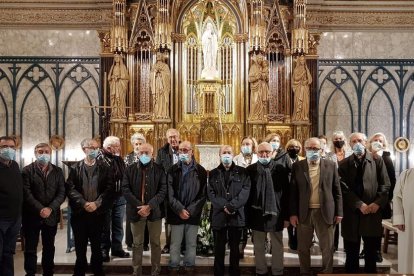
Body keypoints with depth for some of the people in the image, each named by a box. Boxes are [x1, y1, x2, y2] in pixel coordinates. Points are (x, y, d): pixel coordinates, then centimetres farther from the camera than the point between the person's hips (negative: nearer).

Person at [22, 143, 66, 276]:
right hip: (32, 216, -2)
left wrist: (50, 208, -13)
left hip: (51, 216, 3)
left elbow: (62, 193, 1)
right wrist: (40, 209, -18)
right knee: (30, 249, 4)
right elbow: (26, 193, -9)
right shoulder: (27, 170, -1)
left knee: (49, 248, 11)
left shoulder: (58, 171, 8)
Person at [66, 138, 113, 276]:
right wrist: (84, 203, -16)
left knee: (96, 245, 9)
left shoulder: (104, 168, 4)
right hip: (79, 212, 0)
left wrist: (96, 203, -15)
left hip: (98, 213, 0)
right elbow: (70, 188, -6)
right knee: (80, 245, 8)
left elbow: (109, 188, -4)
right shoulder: (75, 168, 3)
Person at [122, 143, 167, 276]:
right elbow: (125, 189, -3)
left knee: (155, 242, 8)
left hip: (155, 211, -1)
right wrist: (139, 206, -14)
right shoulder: (130, 169, 5)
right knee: (137, 243, 10)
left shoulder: (159, 169, 1)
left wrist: (149, 206, -17)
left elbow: (163, 190, -6)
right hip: (136, 210, 1)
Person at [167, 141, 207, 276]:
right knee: (175, 244, 7)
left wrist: (190, 211, -11)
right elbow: (170, 194, -3)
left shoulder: (200, 171, 1)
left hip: (193, 214, 0)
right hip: (176, 213, 0)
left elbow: (203, 194, -3)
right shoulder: (173, 170, 2)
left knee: (191, 244, 9)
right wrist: (180, 210, -13)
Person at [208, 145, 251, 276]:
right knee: (219, 248, 7)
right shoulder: (213, 173, 10)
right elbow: (211, 193, 0)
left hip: (237, 215, -1)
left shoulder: (242, 172, 6)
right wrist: (224, 206, -15)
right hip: (219, 215, 1)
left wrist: (232, 206, -17)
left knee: (235, 247, 8)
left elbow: (245, 191, -5)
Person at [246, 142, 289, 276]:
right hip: (257, 214, 1)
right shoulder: (250, 170, 0)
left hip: (275, 213, -1)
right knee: (258, 246, 12)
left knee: (277, 246, 10)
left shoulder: (280, 169, -2)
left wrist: (286, 216, -3)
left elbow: (285, 194, -1)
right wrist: (247, 214, -2)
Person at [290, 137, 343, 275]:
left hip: (325, 213, 0)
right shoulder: (297, 166, 2)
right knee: (303, 248, 10)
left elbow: (337, 190, 4)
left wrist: (338, 212, 0)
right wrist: (293, 213, -4)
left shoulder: (331, 165, 3)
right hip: (304, 213, 0)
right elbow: (293, 191, 1)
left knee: (328, 248, 7)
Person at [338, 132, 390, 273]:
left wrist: (378, 203, -12)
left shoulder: (377, 161, 5)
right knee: (351, 254, 8)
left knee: (371, 253, 9)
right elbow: (344, 188, -4)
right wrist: (359, 204, -14)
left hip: (373, 212, 0)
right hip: (352, 213, 0)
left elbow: (385, 185, 2)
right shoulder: (344, 164, 4)